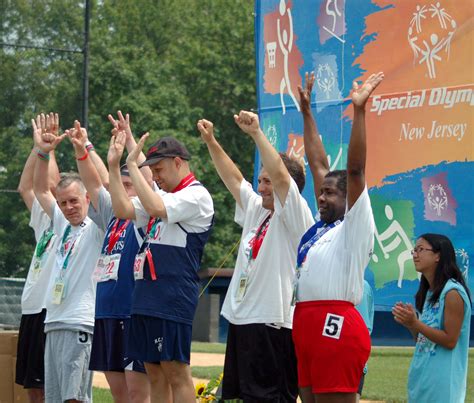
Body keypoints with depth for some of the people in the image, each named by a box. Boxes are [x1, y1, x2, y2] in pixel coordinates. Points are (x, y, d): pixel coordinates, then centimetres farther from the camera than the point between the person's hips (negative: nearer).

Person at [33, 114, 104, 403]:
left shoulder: (97, 227, -1)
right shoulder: (63, 225, 19)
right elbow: (40, 190, 22)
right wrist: (44, 152, 11)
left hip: (80, 324, -8)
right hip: (54, 323, 8)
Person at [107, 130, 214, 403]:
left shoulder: (196, 196, -9)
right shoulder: (164, 196, 19)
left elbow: (155, 208, -23)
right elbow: (123, 210, 13)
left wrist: (133, 165, -18)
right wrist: (114, 166, 6)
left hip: (173, 300, -9)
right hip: (146, 297, 9)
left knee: (176, 373, -8)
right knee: (154, 373, 9)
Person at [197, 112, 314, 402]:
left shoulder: (294, 216, -8)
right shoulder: (256, 210, 17)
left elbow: (280, 174, -21)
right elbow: (233, 178, 24)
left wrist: (257, 132, -19)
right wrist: (211, 142, 16)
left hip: (273, 325, -9)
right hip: (241, 321, 9)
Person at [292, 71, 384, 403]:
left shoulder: (356, 226, -1)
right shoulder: (320, 227, 20)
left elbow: (355, 170, -10)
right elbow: (318, 164, 24)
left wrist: (359, 110, -14)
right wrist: (307, 112, 28)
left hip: (337, 326, -9)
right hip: (306, 325, 9)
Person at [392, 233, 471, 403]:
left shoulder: (452, 292, -13)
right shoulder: (427, 292, 13)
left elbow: (450, 341, -15)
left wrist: (415, 324, -20)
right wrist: (408, 323, -1)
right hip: (421, 376, 9)